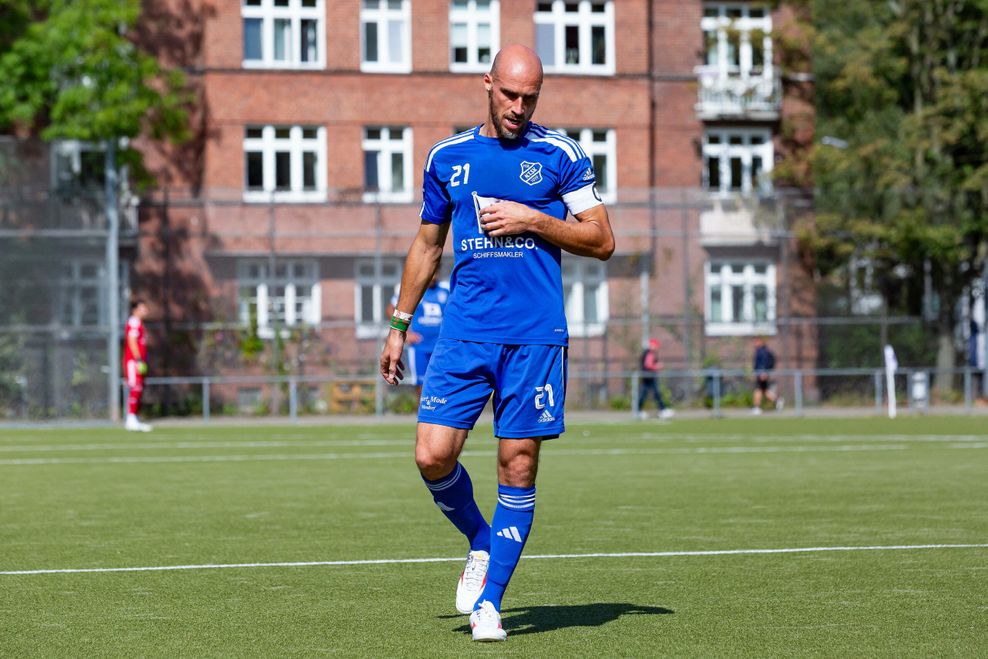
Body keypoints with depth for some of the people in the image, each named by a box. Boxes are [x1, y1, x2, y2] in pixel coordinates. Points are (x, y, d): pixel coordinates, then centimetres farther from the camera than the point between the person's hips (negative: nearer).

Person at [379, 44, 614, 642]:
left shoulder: (561, 155, 3)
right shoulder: (448, 157, 11)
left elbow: (602, 241, 2)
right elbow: (427, 246, 20)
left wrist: (532, 220, -9)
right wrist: (400, 326, 18)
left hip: (535, 335, -2)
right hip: (465, 330, 2)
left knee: (519, 466, -3)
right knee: (433, 454, -9)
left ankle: (489, 601, 6)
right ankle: (482, 543, 19)